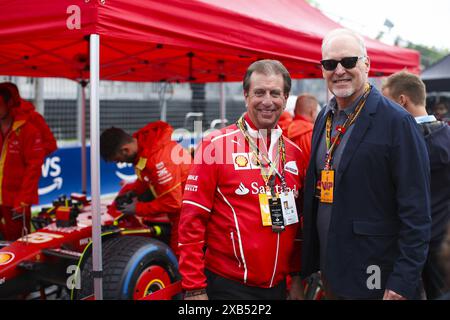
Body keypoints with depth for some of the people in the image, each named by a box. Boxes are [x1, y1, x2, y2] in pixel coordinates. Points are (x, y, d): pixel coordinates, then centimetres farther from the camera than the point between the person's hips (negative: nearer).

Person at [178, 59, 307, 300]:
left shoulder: (294, 153, 5)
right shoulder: (215, 146, -10)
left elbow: (296, 221, 12)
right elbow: (192, 221, -11)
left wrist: (296, 277, 10)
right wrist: (194, 288, -12)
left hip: (277, 286, 5)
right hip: (227, 286, -5)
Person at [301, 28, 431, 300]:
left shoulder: (396, 121, -14)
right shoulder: (324, 118, 7)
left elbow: (416, 213, -15)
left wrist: (403, 283, -17)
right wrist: (308, 263, 10)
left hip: (374, 277, -6)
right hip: (328, 269, 6)